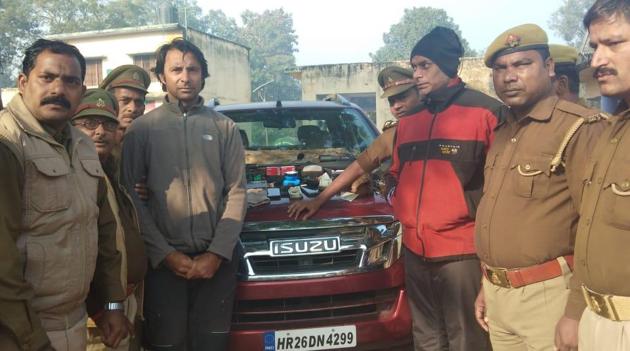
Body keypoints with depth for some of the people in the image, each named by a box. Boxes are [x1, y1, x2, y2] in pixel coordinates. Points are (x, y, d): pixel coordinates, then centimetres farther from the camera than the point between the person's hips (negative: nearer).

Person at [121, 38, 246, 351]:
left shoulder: (225, 127, 7)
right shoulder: (142, 129, 2)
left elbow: (236, 192, 3)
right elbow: (131, 196, -2)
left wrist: (217, 253, -7)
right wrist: (164, 254, -8)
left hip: (216, 259, 1)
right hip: (165, 259, -1)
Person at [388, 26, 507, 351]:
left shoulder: (485, 111, -8)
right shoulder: (408, 119, 13)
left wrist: (472, 207, -13)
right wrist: (400, 206, 9)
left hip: (462, 250, -6)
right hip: (414, 249, 7)